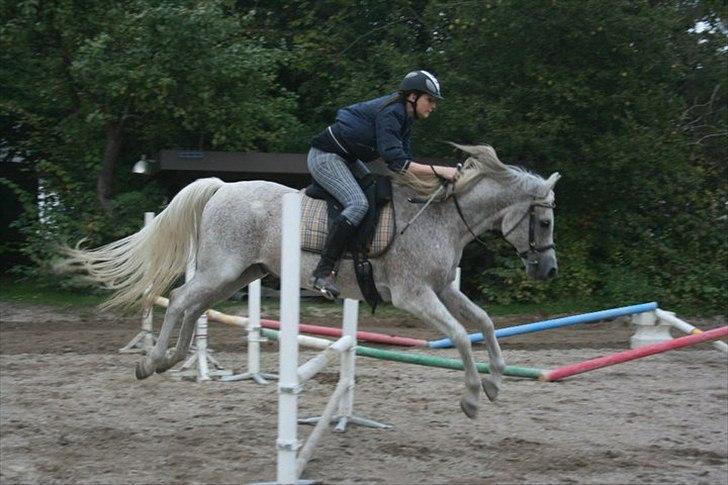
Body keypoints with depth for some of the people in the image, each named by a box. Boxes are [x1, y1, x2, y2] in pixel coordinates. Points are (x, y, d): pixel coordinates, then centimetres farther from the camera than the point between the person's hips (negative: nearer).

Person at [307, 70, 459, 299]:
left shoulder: (404, 118, 8)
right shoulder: (389, 113, -23)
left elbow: (405, 160, 9)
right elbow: (397, 163, -31)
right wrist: (438, 170, -34)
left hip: (346, 159, 11)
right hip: (325, 157, -11)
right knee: (358, 204, -26)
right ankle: (323, 272, -27)